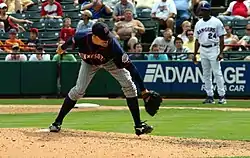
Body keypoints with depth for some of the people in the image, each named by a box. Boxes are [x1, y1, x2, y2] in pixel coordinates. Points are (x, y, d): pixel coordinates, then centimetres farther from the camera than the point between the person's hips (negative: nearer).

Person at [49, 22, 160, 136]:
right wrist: (63, 47, 14)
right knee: (78, 90, -9)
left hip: (110, 61, -1)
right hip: (89, 63, 1)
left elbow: (129, 66, -41)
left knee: (128, 86, -14)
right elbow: (71, 40, -10)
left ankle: (138, 125, -7)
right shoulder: (81, 38, -38)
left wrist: (143, 90, -44)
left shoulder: (113, 44, -42)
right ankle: (57, 122, 5)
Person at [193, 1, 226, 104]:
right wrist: (194, 54, 11)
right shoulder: (198, 24, 10)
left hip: (213, 49, -5)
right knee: (206, 74, 6)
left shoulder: (216, 22, -4)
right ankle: (210, 96, 11)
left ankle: (222, 96, -6)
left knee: (217, 72, -8)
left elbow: (221, 38, -5)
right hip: (203, 51, 5)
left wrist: (221, 53, -12)